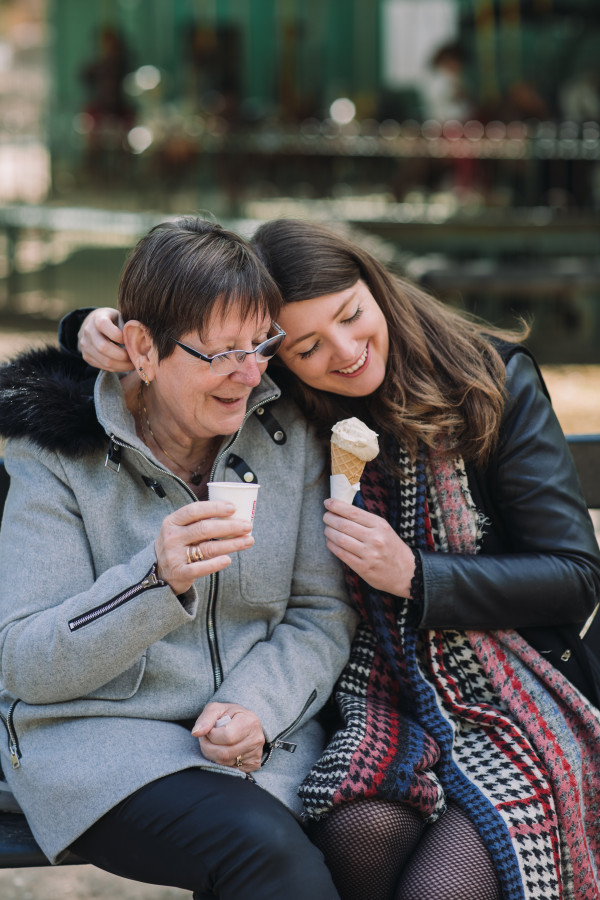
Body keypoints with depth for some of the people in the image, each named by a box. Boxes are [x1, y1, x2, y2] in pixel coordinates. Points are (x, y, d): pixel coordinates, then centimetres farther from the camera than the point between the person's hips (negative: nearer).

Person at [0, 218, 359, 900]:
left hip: (261, 735, 4)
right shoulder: (59, 458, -6)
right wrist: (158, 580, -27)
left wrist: (258, 701, -13)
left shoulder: (290, 439, 5)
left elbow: (323, 613, 8)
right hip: (95, 737, -4)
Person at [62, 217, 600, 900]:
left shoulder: (493, 379, -3)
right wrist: (100, 330, -8)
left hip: (514, 695, -2)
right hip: (383, 693, 2)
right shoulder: (282, 411, 2)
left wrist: (414, 575, -14)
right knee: (361, 830, -32)